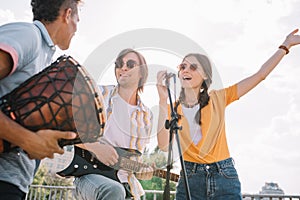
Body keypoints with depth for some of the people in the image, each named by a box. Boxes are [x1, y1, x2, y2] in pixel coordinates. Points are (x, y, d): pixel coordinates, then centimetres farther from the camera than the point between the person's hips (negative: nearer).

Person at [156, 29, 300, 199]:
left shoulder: (218, 99, 3)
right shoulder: (171, 108, 3)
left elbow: (260, 75, 3)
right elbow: (164, 145, -14)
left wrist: (286, 45, 4)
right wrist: (163, 101, -18)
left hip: (224, 178, 0)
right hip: (190, 179, 0)